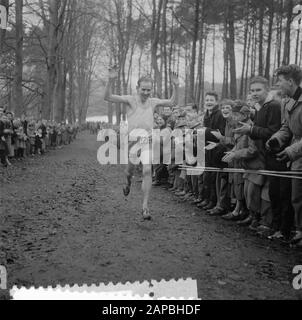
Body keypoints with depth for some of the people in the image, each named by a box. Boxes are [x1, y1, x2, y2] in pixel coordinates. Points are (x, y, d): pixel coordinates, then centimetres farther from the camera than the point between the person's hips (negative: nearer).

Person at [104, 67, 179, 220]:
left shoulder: (153, 101, 6)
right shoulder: (130, 100, -4)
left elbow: (171, 102, 17)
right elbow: (108, 97, -12)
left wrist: (175, 86, 3)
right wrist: (111, 80, -26)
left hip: (147, 141, 1)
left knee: (147, 171, -12)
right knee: (131, 168, 15)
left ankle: (145, 206, -7)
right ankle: (128, 182, 54)